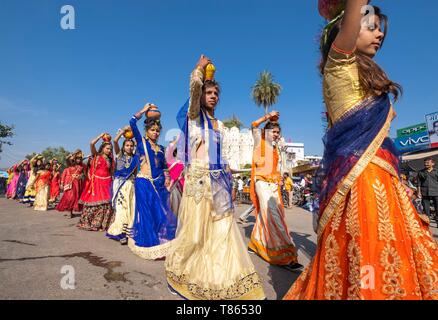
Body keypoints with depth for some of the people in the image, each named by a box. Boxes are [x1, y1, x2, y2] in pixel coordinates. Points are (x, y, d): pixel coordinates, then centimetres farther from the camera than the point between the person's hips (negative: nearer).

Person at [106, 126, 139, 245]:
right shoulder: (119, 154, 7)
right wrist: (124, 130, -1)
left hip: (131, 185, 2)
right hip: (120, 183, -2)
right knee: (121, 208, -8)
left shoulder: (135, 158, 12)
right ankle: (121, 233, -5)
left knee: (131, 208, 0)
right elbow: (115, 141, -6)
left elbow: (136, 173, 12)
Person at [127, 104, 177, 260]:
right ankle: (151, 246, 13)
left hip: (159, 183, 5)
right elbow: (132, 122, -8)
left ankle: (163, 244, 18)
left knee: (162, 213, 4)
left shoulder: (160, 148, 15)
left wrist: (167, 178, 4)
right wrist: (144, 110, 0)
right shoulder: (141, 142, 3)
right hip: (144, 182, -4)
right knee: (148, 214, 0)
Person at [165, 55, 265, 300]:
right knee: (195, 232, 2)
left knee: (223, 231, 5)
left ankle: (220, 279, 20)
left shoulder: (220, 125, 20)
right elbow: (195, 87, -13)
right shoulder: (194, 115, 4)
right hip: (198, 179, -5)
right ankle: (179, 269, 26)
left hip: (219, 181, 6)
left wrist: (228, 179, 14)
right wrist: (201, 67, 4)